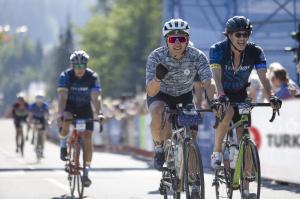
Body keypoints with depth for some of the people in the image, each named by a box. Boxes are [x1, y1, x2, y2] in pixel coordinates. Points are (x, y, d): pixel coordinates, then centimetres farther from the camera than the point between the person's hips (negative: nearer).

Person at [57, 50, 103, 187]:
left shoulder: (92, 77, -18)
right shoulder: (65, 76, -19)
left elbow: (95, 97, -25)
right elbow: (62, 96, -28)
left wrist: (98, 113, -41)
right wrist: (61, 114, -43)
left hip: (85, 109, 1)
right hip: (69, 107, -1)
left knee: (87, 137, -12)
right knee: (65, 120, -35)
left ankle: (86, 172, -7)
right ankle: (63, 144, -6)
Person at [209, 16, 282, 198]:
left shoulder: (255, 52, -17)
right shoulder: (218, 50, -23)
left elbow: (263, 76, -26)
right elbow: (216, 76, -34)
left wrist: (271, 97, -44)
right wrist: (221, 95, -53)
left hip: (240, 95, 3)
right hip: (221, 94, -3)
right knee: (227, 112, -38)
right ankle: (217, 152, -17)